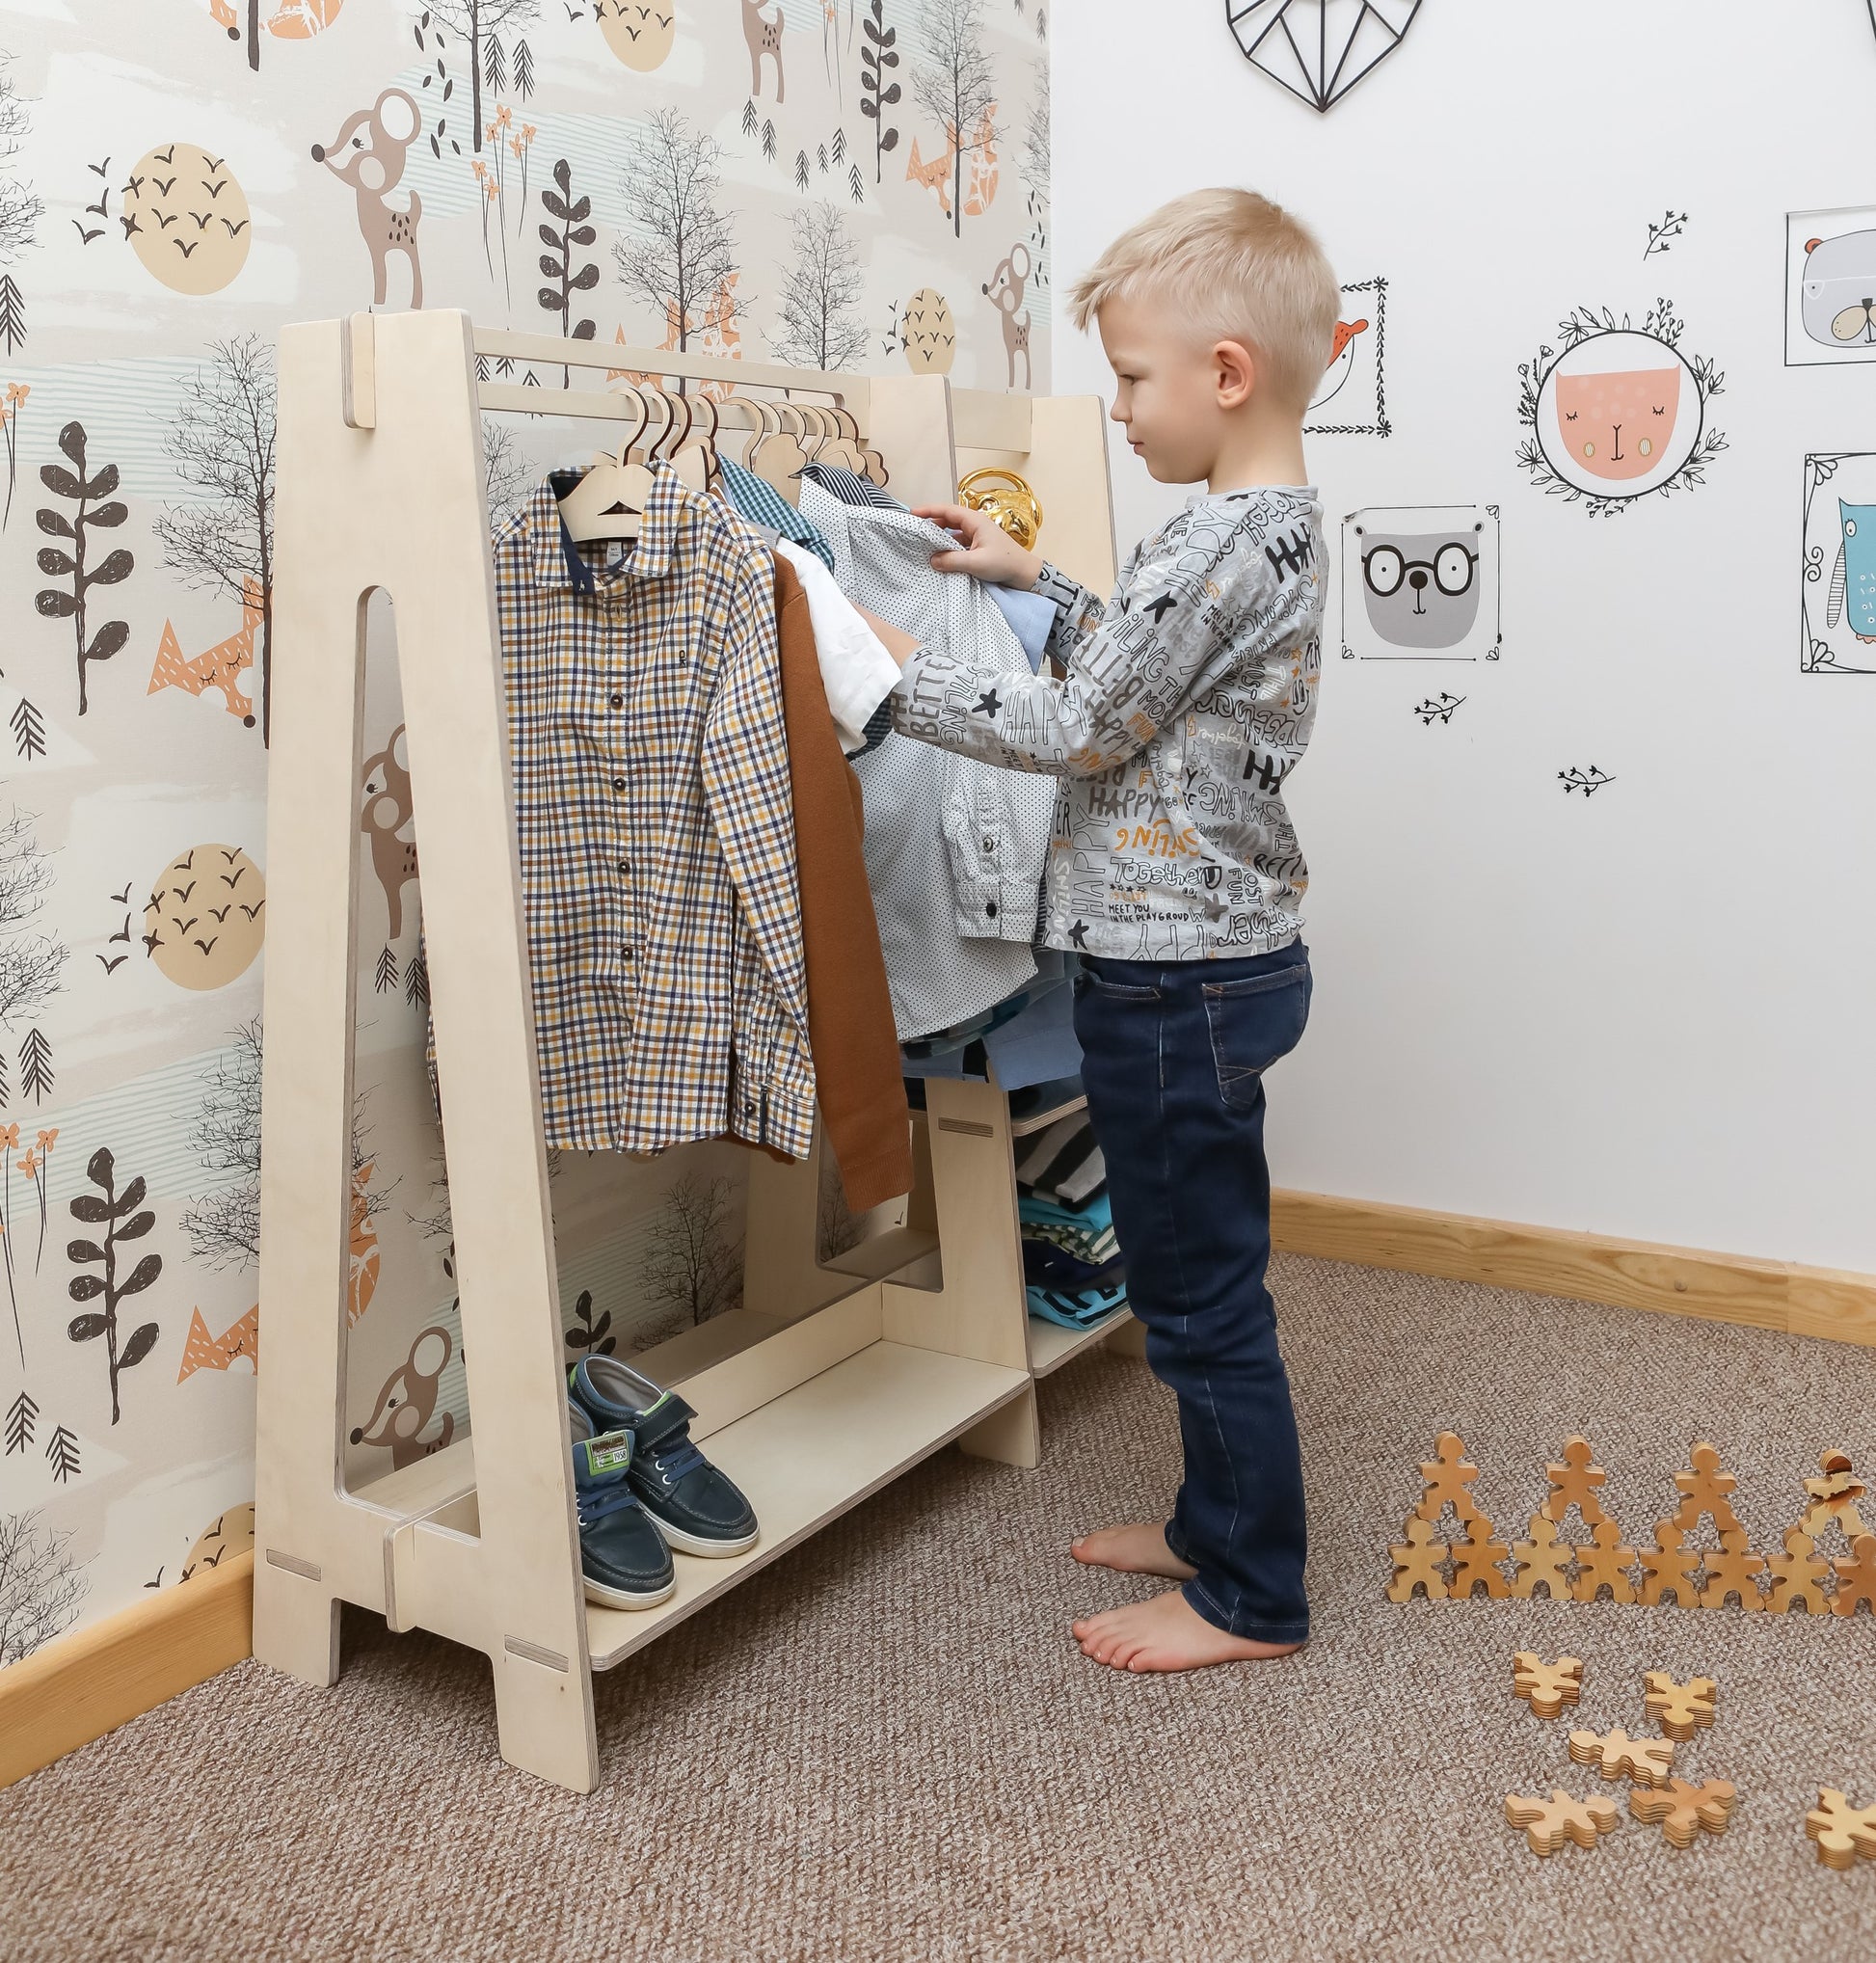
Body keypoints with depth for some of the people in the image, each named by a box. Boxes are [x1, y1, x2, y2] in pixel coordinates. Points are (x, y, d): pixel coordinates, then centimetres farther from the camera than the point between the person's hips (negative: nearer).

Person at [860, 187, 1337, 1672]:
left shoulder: (1219, 542, -21)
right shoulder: (1281, 522, 11)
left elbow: (1079, 730, -19)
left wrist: (904, 672, -11)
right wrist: (1032, 579, 17)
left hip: (1179, 977, -10)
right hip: (1216, 952, 10)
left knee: (1203, 1286, 3)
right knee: (1199, 1272, 21)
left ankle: (1253, 1597, 20)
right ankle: (1220, 1522, 38)